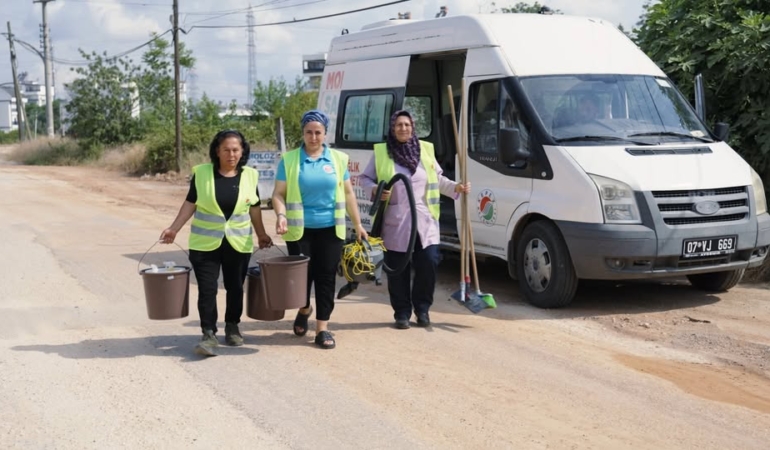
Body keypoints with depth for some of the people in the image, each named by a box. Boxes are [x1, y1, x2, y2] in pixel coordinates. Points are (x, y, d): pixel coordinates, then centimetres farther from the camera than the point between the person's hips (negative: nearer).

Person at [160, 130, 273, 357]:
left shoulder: (250, 176, 1)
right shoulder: (201, 173, -4)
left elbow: (254, 208, 10)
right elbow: (190, 204, 1)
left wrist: (261, 234, 14)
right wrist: (174, 228, -4)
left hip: (239, 243, 2)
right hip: (205, 243, -1)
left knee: (235, 287, 11)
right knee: (207, 289, -4)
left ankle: (232, 327, 27)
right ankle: (209, 334, -1)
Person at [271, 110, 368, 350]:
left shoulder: (337, 159, 5)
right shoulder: (289, 160, -1)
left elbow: (348, 193, 10)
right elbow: (278, 194, -2)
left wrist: (357, 224, 11)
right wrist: (281, 215, -21)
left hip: (330, 229, 1)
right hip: (299, 229, -1)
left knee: (326, 277, 1)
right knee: (302, 274, 3)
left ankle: (322, 328, 9)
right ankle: (304, 309, 35)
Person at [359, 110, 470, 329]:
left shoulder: (425, 149, 7)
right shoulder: (381, 153, 1)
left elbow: (438, 179, 16)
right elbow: (365, 178, 8)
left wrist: (456, 188, 2)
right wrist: (375, 190, -11)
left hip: (424, 220, 2)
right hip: (395, 222, -2)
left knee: (429, 263, -3)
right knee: (398, 270, 2)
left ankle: (422, 309, 17)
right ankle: (402, 313, 16)